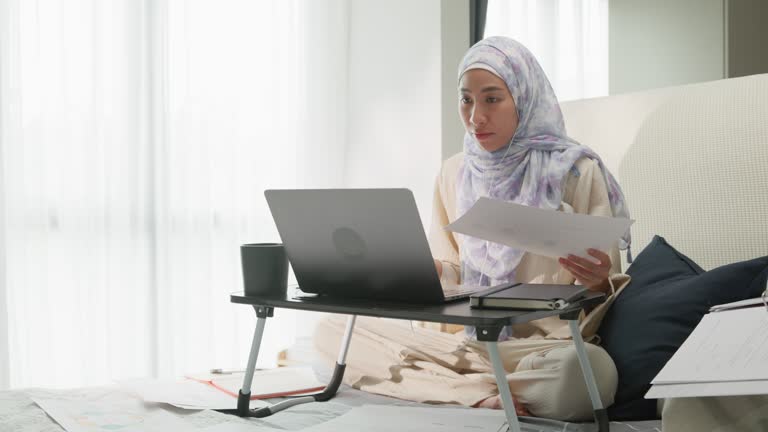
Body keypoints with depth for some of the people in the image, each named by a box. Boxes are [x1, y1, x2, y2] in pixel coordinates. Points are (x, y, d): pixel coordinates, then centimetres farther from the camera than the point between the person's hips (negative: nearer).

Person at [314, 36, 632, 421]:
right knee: (331, 331, -12)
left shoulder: (575, 171, -5)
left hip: (547, 344, -4)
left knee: (590, 368, -40)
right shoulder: (454, 173, 10)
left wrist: (598, 282, -26)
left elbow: (604, 285, -3)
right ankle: (485, 397, -19)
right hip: (464, 342, 4)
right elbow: (449, 274, 13)